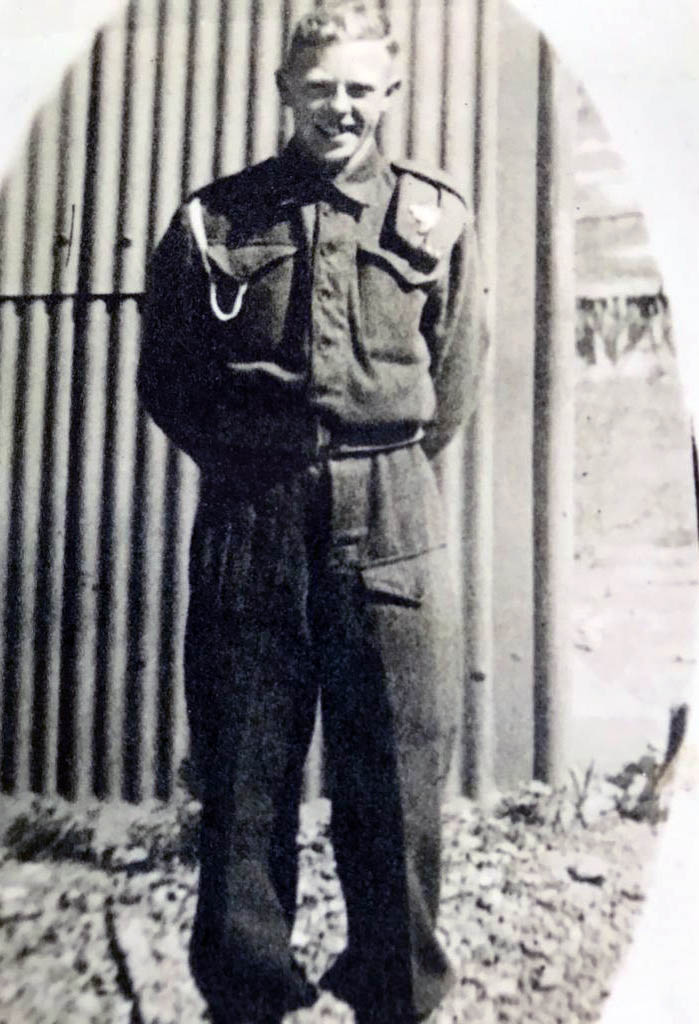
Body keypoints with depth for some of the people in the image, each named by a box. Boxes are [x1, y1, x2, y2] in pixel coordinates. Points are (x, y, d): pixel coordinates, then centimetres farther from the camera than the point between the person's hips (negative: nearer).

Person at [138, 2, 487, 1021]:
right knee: (243, 776, 8)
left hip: (392, 527, 0)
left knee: (397, 780, 6)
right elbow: (165, 376, 10)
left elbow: (457, 379, 10)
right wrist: (251, 466, 5)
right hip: (248, 525, 1)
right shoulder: (213, 221, 8)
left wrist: (381, 478, 7)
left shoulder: (436, 219, 9)